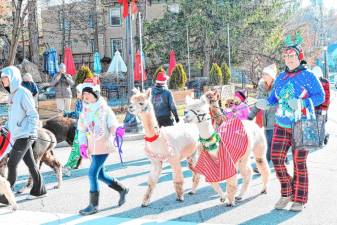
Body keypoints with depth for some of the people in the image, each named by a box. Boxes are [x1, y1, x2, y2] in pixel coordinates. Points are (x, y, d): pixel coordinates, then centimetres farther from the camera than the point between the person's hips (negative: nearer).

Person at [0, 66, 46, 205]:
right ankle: (39, 190, 26)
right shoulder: (12, 94, 11)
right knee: (30, 163, 15)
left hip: (24, 136, -8)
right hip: (18, 135, 8)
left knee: (12, 164, -8)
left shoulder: (23, 93, -13)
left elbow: (33, 115, -13)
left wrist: (29, 133, -17)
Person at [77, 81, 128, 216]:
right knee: (100, 174, 14)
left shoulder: (104, 109, -10)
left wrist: (117, 129, -31)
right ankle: (122, 189, 36)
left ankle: (93, 205, 0)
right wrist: (82, 145, -4)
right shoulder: (84, 111, 5)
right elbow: (82, 130, 9)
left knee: (92, 173, -11)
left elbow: (113, 124, -8)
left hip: (104, 146, -6)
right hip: (92, 147, 7)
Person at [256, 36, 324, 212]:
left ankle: (299, 199, 16)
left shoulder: (307, 76, -6)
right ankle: (286, 194, 15)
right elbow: (273, 98, 11)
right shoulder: (280, 77, 9)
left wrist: (301, 103, -24)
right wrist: (265, 103, -12)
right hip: (281, 125, 5)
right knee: (276, 158, -4)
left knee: (299, 163, 2)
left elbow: (320, 96, -9)